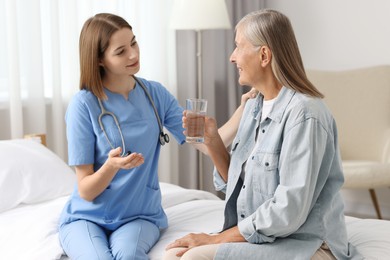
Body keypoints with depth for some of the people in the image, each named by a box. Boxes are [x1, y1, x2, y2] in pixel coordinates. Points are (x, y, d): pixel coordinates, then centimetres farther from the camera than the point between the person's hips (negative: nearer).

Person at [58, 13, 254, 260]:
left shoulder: (156, 94, -1)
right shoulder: (84, 105, -14)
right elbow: (86, 191, -12)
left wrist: (242, 110, -19)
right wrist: (112, 166, -32)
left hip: (140, 214, 2)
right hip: (87, 216, -1)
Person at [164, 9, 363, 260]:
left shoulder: (303, 112, -18)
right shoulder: (253, 107, 8)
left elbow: (288, 213, -22)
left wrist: (216, 239, -16)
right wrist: (212, 140, -2)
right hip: (257, 237, 7)